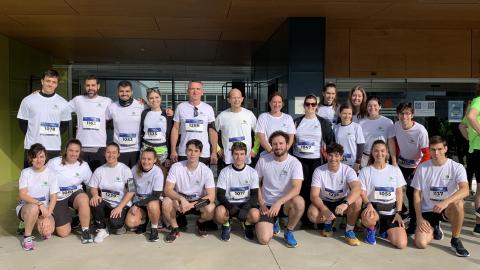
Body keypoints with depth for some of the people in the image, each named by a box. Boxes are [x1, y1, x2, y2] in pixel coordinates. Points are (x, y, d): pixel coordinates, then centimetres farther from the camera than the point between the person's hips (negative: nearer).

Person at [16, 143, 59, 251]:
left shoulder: (51, 173, -5)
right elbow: (23, 195, -15)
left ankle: (43, 228, 12)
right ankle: (27, 237, -12)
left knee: (47, 231, -28)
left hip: (45, 208, 1)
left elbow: (53, 198, -7)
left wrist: (47, 216, -20)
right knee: (34, 208, -38)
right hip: (25, 206, -1)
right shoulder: (25, 172, -5)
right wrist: (40, 204, -30)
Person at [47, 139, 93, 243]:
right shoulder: (54, 163, -9)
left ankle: (85, 231, -20)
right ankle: (68, 217, 26)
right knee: (64, 233, -11)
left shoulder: (84, 166, -2)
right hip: (58, 199, -1)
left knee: (83, 198, -38)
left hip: (75, 194, 1)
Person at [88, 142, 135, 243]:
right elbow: (93, 187, 6)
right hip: (106, 204, 3)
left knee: (115, 223, -30)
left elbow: (131, 191, -11)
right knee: (94, 202, -29)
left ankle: (119, 224, 11)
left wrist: (120, 207, -20)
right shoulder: (99, 170, 3)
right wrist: (95, 195, -19)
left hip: (122, 205, -3)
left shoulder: (125, 169, -8)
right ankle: (102, 230, -6)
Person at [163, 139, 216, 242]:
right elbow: (167, 190, -18)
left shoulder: (206, 171, -15)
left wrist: (191, 205, -29)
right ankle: (175, 228, -2)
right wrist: (182, 199, -36)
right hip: (179, 201, 0)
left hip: (198, 202, 0)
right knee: (166, 202, -31)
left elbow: (211, 196, -19)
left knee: (210, 208, -31)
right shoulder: (176, 167, -14)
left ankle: (200, 223, 7)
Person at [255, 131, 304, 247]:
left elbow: (296, 188, -22)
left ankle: (289, 232, -7)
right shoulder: (263, 160, -4)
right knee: (263, 239, -18)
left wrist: (279, 202, -34)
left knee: (299, 202, -36)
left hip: (285, 203, -1)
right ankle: (273, 223, 20)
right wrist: (262, 204, -4)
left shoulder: (294, 163, -11)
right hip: (267, 205, 1)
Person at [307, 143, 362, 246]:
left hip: (342, 202, 0)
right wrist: (324, 209, -39)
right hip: (324, 203, 0)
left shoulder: (348, 170, -16)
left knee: (357, 200, -31)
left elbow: (357, 189, -35)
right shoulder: (319, 171, -15)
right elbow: (314, 195, -20)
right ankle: (328, 222, 5)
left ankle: (349, 231, -11)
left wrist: (345, 203, -53)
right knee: (312, 214, -32)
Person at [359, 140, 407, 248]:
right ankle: (371, 230, -1)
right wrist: (369, 204, -23)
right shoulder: (365, 171, 1)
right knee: (369, 218, -41)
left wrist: (398, 212, -1)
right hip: (373, 208, -2)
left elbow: (399, 193, 8)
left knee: (401, 244, -17)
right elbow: (362, 192, -3)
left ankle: (385, 231, 19)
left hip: (391, 212, 2)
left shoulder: (395, 170, 8)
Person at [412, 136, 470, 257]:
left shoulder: (457, 167, -8)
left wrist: (445, 202, -40)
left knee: (457, 203, -37)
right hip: (427, 211, 1)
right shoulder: (422, 168, -3)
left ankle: (455, 240, -12)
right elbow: (417, 194, 0)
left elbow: (465, 190, -25)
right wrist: (419, 218, -7)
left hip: (448, 210, -1)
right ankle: (433, 228, 19)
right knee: (421, 243, -19)